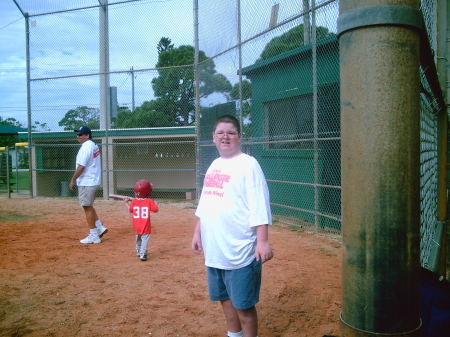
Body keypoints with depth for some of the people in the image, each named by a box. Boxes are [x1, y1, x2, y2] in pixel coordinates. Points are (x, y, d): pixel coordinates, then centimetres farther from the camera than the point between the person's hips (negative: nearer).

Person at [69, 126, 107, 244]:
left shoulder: (86, 147, -17)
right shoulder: (94, 145, 12)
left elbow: (81, 167, -21)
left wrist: (73, 180, -12)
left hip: (86, 182, -10)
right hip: (93, 181, 10)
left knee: (87, 207, -2)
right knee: (89, 206, 20)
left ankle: (94, 236, 4)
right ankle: (100, 227, 20)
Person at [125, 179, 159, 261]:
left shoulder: (134, 201, -2)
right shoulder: (149, 201, -11)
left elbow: (130, 210, 12)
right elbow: (156, 209, -8)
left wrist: (128, 203, 28)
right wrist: (155, 203, 10)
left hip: (137, 226, 4)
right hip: (145, 226, -4)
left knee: (138, 238, 22)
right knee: (145, 239, -3)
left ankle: (139, 252, 35)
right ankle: (143, 254, -13)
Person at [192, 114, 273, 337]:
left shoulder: (248, 164, -11)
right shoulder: (214, 165, 12)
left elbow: (259, 207, -18)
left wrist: (263, 241, -23)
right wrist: (197, 233, 18)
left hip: (240, 252, -8)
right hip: (214, 250, 8)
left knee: (243, 304, 4)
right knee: (225, 298, 21)